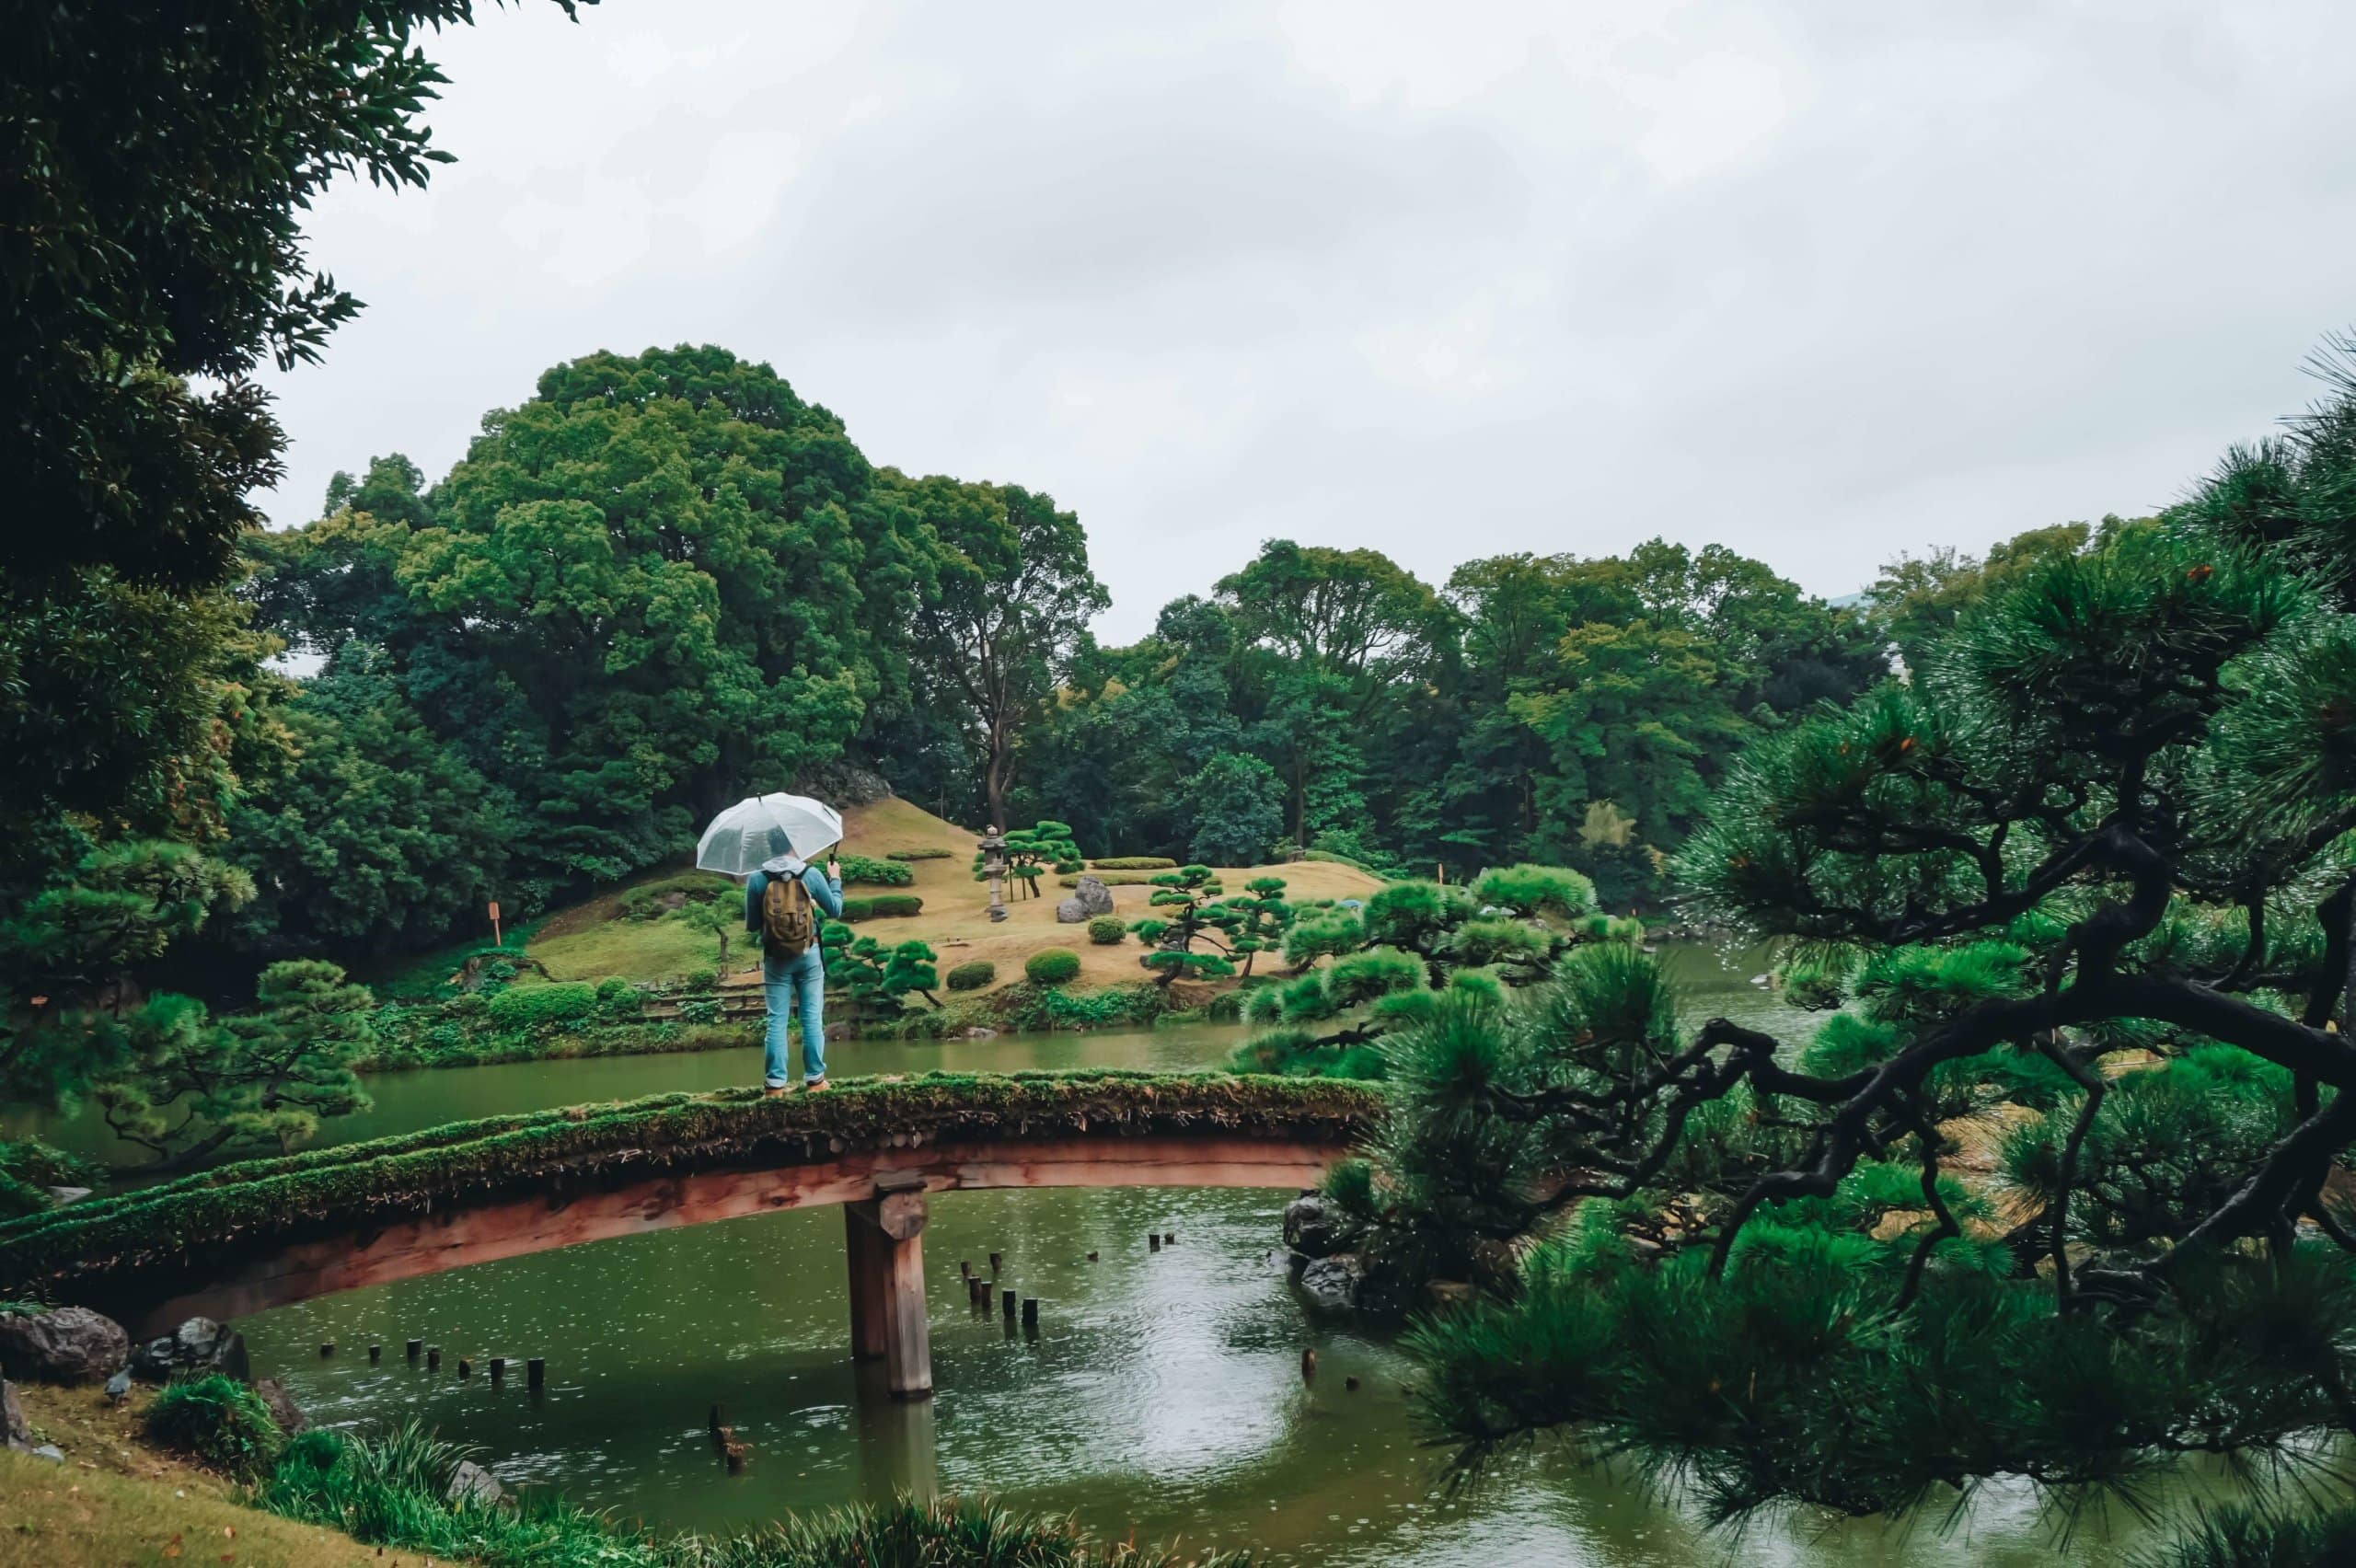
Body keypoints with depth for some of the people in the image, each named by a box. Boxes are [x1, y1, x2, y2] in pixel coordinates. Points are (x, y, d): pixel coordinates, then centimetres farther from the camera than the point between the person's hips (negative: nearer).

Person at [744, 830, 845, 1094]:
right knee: (812, 1017, 7)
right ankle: (814, 1078, 8)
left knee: (777, 1020, 5)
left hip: (776, 958, 0)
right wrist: (835, 879, 19)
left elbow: (751, 925, -1)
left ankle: (776, 1082, 3)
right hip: (808, 954, 0)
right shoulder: (812, 874, -7)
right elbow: (835, 910, 4)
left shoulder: (756, 879, -7)